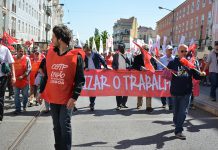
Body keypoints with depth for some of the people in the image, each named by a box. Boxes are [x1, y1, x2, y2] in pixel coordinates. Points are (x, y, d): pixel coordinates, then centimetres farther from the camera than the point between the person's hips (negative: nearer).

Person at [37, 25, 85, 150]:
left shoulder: (76, 56, -11)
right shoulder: (51, 53, 6)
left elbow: (80, 80, -11)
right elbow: (47, 75, 14)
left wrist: (74, 97, -19)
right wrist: (42, 92, 15)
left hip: (67, 99, -5)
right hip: (52, 98, 6)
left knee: (65, 125, -1)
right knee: (56, 126, 14)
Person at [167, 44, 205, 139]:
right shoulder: (172, 63, 1)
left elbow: (196, 76, 3)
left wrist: (201, 74, -18)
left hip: (187, 92, 0)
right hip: (175, 91, 0)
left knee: (183, 112, -2)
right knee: (176, 111, 13)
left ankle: (178, 130, 5)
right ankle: (177, 126, 33)